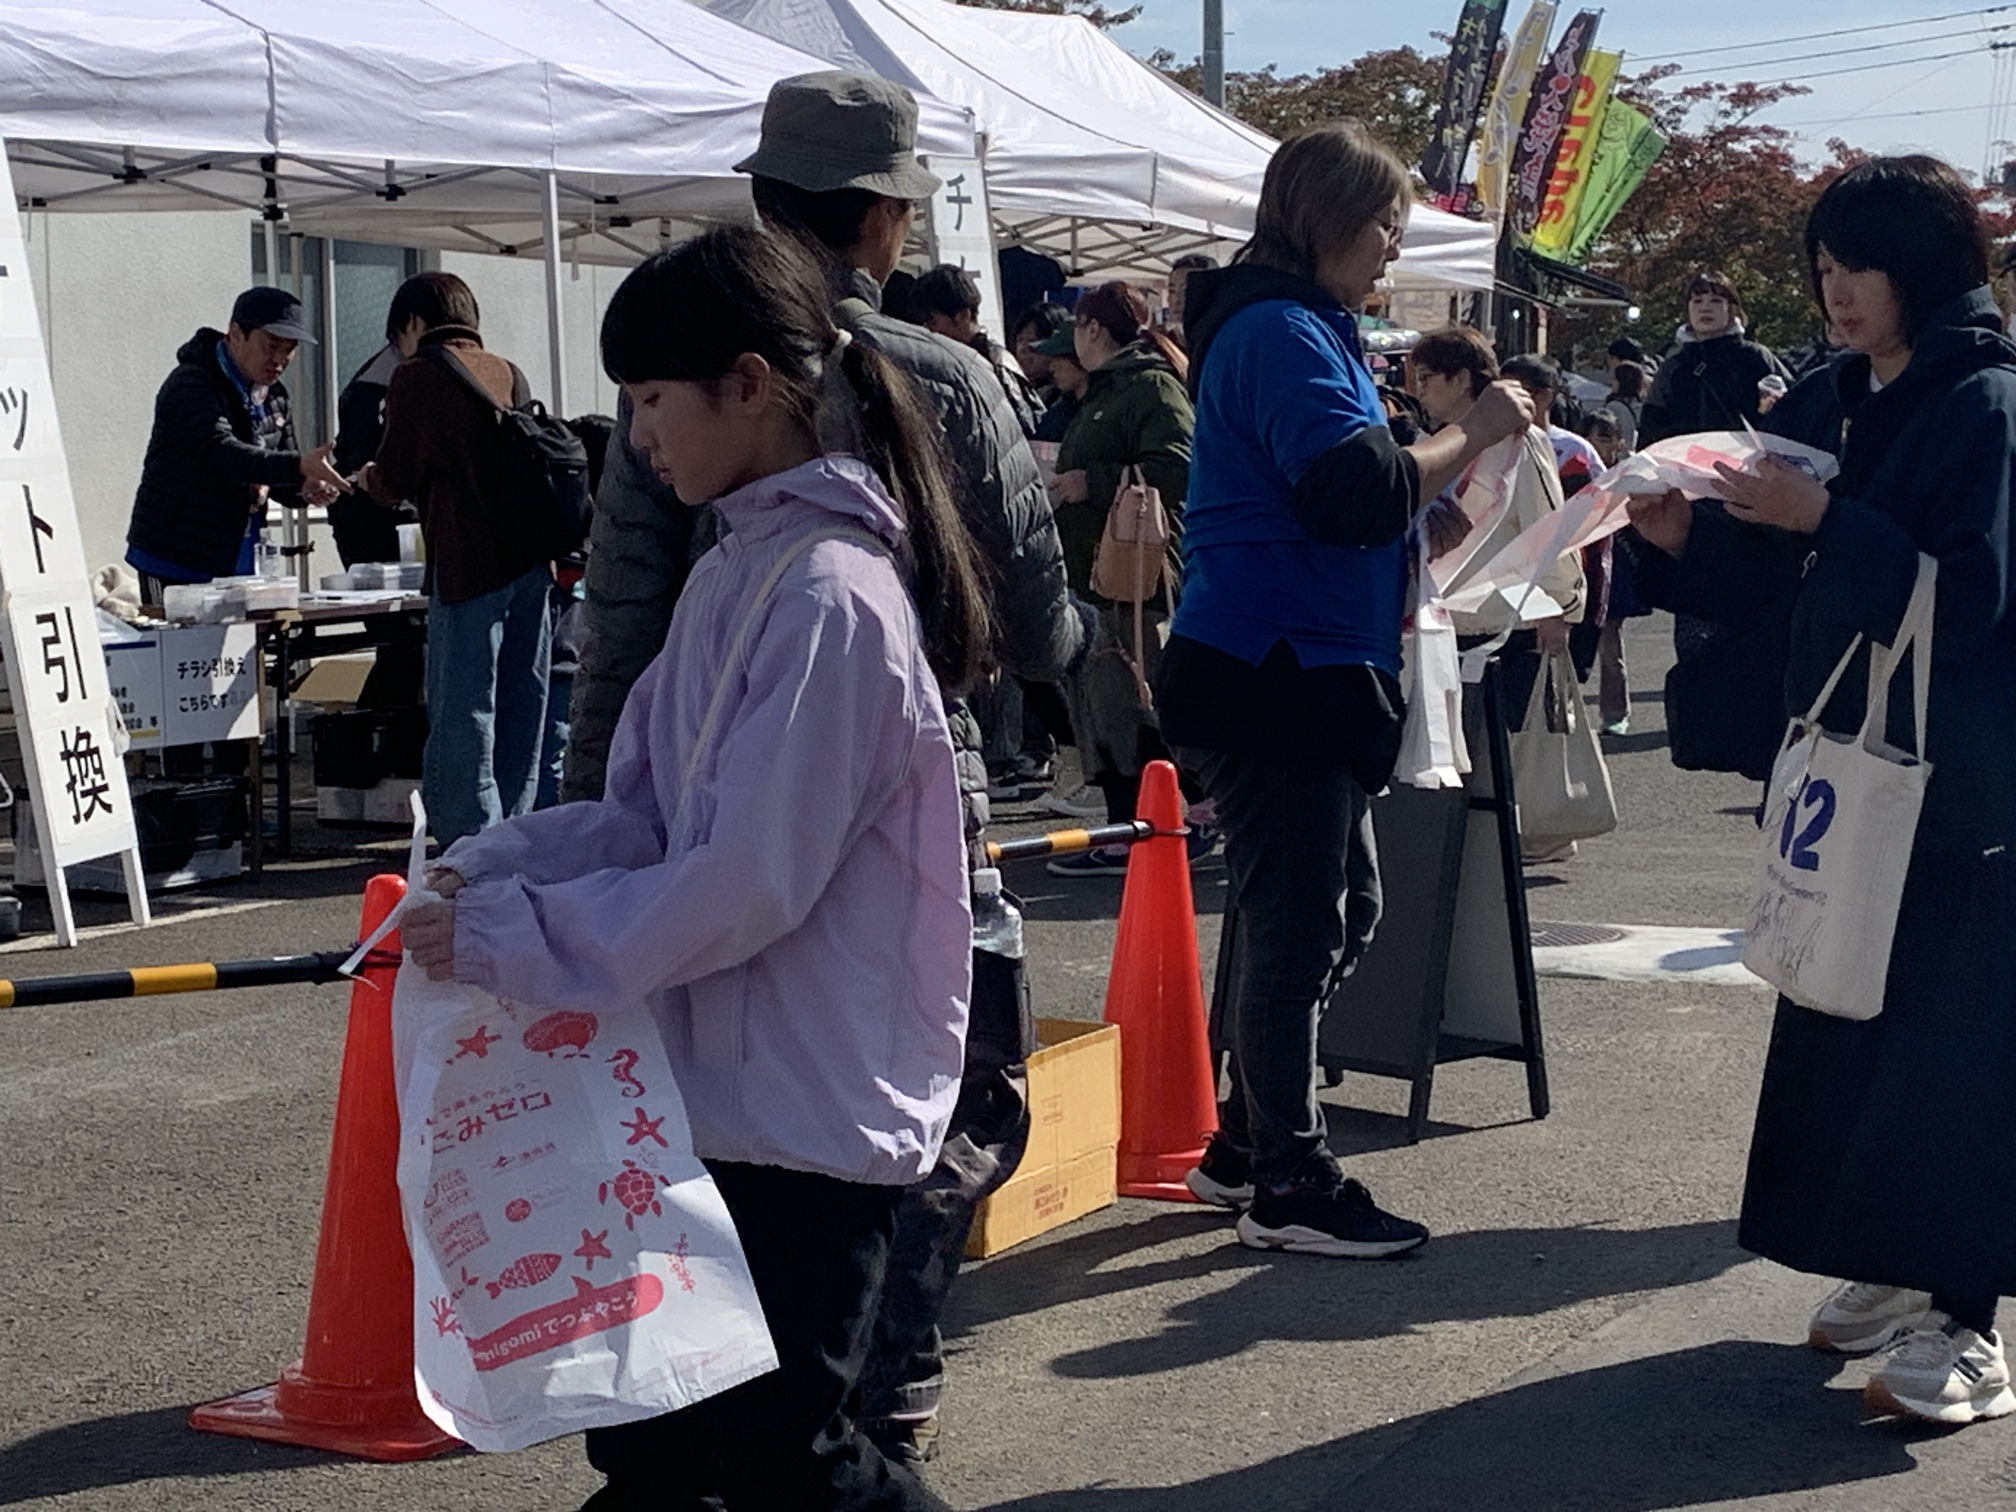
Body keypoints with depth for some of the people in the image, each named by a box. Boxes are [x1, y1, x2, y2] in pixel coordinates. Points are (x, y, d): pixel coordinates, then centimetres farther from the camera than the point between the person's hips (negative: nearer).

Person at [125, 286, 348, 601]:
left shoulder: (272, 395, 11)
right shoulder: (189, 386, -14)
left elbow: (278, 479, 15)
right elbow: (220, 452, -32)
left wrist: (304, 490, -10)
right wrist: (298, 466, -43)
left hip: (239, 564, 7)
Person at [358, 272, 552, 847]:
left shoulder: (418, 375, -3)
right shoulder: (508, 373, 14)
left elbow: (396, 480, -2)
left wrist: (368, 478, 21)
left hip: (469, 566, -6)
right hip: (531, 559, 7)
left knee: (462, 715, -3)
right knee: (521, 709, 10)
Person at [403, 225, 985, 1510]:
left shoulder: (831, 597, -21)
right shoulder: (742, 571, 9)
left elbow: (748, 883, -23)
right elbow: (650, 815, 12)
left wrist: (510, 935, -17)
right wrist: (494, 867, -5)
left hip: (808, 1112, -9)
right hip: (716, 1089, 9)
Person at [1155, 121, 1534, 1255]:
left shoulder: (1303, 329, 20)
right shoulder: (1284, 334, -14)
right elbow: (1361, 493, -26)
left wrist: (1446, 527, 15)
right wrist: (1475, 432, -13)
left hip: (1307, 676, 11)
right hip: (1274, 674, -11)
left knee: (1342, 906, 17)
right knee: (1298, 922, -4)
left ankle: (1248, 1143, 26)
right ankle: (1289, 1184, 5)